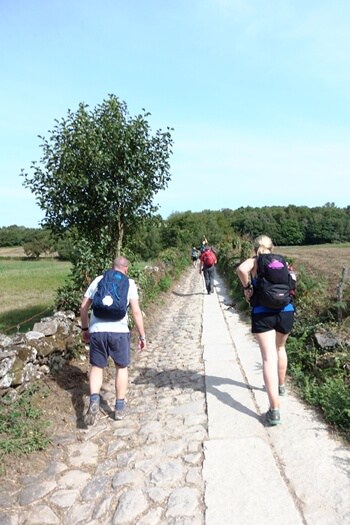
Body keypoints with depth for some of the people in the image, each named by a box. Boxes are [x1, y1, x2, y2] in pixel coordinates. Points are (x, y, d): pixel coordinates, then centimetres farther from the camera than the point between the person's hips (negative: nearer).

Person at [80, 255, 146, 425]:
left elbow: (83, 307, 12)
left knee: (96, 367, 18)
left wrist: (85, 329, 23)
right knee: (121, 367, 17)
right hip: (119, 331, -1)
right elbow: (136, 312, -3)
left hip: (97, 330, 2)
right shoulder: (129, 283, 4)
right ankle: (120, 407, 24)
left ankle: (94, 401, -2)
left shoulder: (98, 280, 11)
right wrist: (142, 336, 4)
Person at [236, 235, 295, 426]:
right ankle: (280, 386, 46)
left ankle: (274, 411, -12)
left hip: (263, 314, -3)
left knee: (269, 358, -6)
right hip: (286, 311, 4)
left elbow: (241, 269, -18)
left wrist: (247, 287, -5)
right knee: (280, 348, 28)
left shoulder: (254, 261, 4)